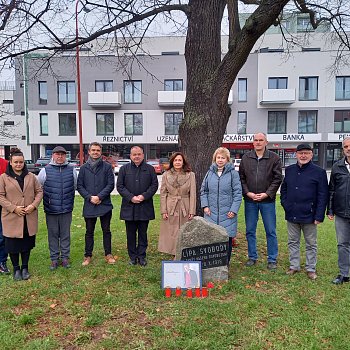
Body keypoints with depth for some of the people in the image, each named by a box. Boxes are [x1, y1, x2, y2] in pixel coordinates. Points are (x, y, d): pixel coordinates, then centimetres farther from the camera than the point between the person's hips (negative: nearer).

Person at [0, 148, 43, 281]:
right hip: (12, 217, -2)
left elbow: (39, 191, 7)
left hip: (29, 217, 2)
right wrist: (14, 208, -14)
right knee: (13, 244, 7)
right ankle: (16, 269, 25)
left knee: (27, 243, 11)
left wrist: (33, 205, -8)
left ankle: (25, 268, 28)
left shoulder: (31, 177, 5)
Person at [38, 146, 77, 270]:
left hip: (67, 209, 1)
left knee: (65, 234, 10)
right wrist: (48, 197, 7)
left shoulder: (72, 170, 3)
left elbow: (76, 186, 13)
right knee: (53, 234, 9)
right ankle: (54, 258, 21)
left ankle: (65, 257, 22)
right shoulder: (45, 170, -1)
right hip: (51, 210, -1)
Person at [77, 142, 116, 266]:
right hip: (89, 205, 1)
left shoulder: (107, 166, -1)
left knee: (106, 230, 10)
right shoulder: (84, 168, 5)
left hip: (105, 204, -1)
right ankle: (88, 255, 23)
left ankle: (108, 254, 22)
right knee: (89, 231, 11)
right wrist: (90, 197, -10)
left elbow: (111, 184, -5)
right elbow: (79, 186, 3)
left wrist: (99, 197, -14)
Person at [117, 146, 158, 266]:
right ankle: (132, 256, 20)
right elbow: (120, 186, 1)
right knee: (131, 233, 8)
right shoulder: (124, 169, 5)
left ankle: (141, 256, 19)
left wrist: (144, 196, -12)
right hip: (129, 207, 0)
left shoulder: (150, 169, 5)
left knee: (143, 233, 8)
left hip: (145, 207, 0)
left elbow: (154, 185, 2)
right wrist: (131, 197, -11)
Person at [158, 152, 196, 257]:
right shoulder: (166, 175, 2)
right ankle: (173, 254, 18)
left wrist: (192, 211, -6)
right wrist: (163, 211, -4)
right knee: (171, 234, 5)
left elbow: (192, 194, -1)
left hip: (185, 208, 0)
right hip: (170, 208, 1)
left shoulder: (190, 175, 0)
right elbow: (163, 194, 2)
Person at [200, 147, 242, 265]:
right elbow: (203, 190, 13)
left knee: (227, 238, 5)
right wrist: (205, 205, 1)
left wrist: (234, 210, -9)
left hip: (227, 213, -2)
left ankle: (226, 263, 20)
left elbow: (237, 193, -3)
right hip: (211, 212, 2)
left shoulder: (233, 173, -2)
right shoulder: (210, 172, 7)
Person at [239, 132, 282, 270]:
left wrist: (267, 194, -12)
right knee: (250, 231, 10)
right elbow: (241, 178, 5)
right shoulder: (246, 158, 5)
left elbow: (277, 178, -3)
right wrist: (247, 193, -7)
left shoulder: (274, 158, 0)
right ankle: (252, 257, 24)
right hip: (250, 200, 2)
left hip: (267, 200, -2)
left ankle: (272, 259, 19)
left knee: (271, 231, 6)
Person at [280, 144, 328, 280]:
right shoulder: (289, 170, 7)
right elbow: (283, 189, 15)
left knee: (311, 244, 10)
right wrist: (285, 204, 0)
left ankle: (311, 269, 24)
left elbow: (323, 196, -8)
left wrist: (319, 216, -13)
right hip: (291, 215, 4)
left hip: (309, 216, -4)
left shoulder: (319, 172, -6)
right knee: (293, 242, 14)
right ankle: (294, 266, 28)